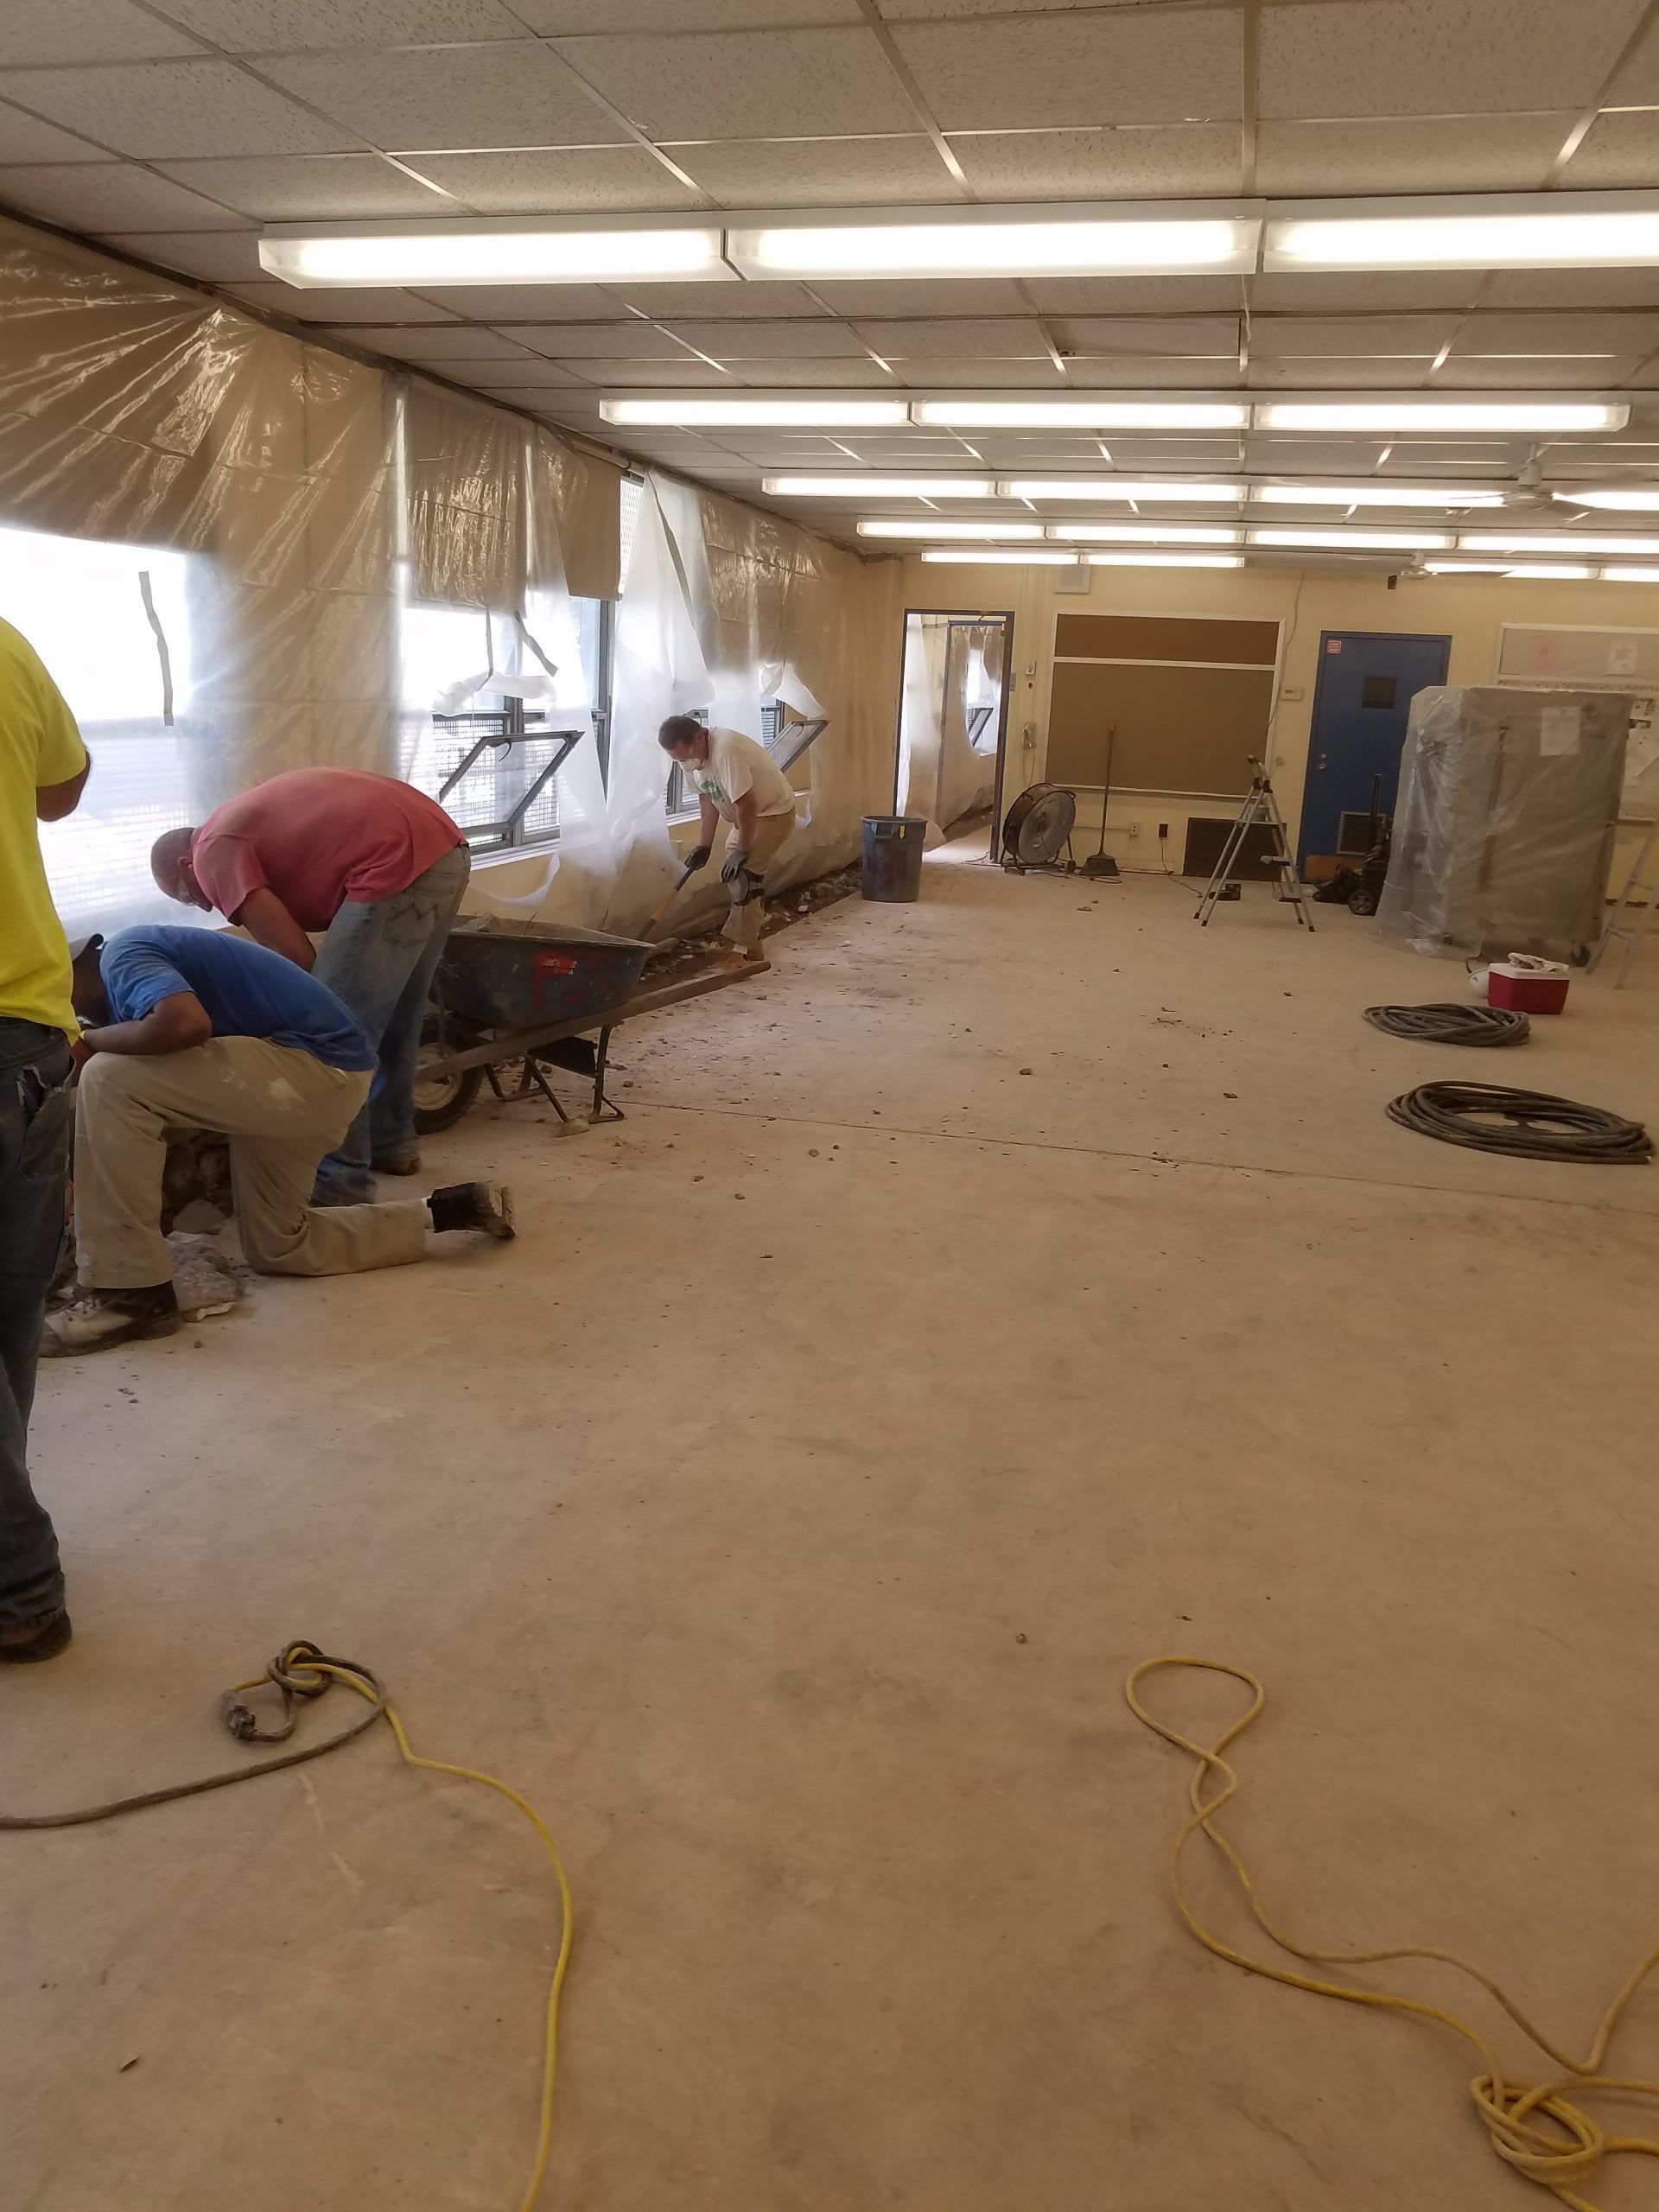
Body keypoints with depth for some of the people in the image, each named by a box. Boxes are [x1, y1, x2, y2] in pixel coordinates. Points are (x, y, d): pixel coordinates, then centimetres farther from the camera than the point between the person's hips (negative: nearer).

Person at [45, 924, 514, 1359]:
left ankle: (134, 1291, -11)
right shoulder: (123, 982, 18)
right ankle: (449, 1210, 26)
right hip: (318, 1072, 11)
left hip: (316, 1066, -11)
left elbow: (185, 1022, -33)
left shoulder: (120, 957, -10)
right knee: (278, 1249, 21)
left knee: (109, 1081, -19)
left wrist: (89, 1041, -14)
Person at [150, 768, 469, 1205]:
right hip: (445, 848, 10)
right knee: (395, 1015, 24)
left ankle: (341, 1179, 7)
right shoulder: (247, 820, 30)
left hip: (398, 864, -10)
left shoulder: (213, 851, 3)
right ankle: (393, 1141, 37)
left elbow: (294, 957, -4)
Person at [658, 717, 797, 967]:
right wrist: (704, 846, -1)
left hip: (773, 812, -9)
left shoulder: (726, 750, -35)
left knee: (743, 876, -17)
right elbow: (707, 800, 2)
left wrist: (742, 851, -24)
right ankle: (748, 940, 24)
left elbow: (746, 805, -32)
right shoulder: (690, 757, -8)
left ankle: (743, 949, -11)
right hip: (747, 816, 9)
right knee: (732, 874, 12)